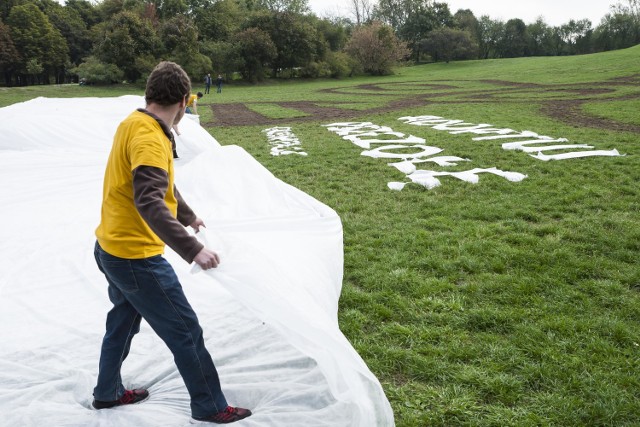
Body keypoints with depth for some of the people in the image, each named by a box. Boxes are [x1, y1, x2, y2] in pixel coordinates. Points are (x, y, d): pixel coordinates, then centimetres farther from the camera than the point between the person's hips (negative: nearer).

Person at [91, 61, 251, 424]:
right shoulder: (149, 138, -24)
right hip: (136, 257, -10)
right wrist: (192, 249, -44)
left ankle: (108, 393, 43)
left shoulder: (135, 124, 7)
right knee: (186, 332, 1)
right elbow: (149, 201, -38)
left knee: (124, 320, 26)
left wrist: (188, 216, 32)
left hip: (113, 249, 10)